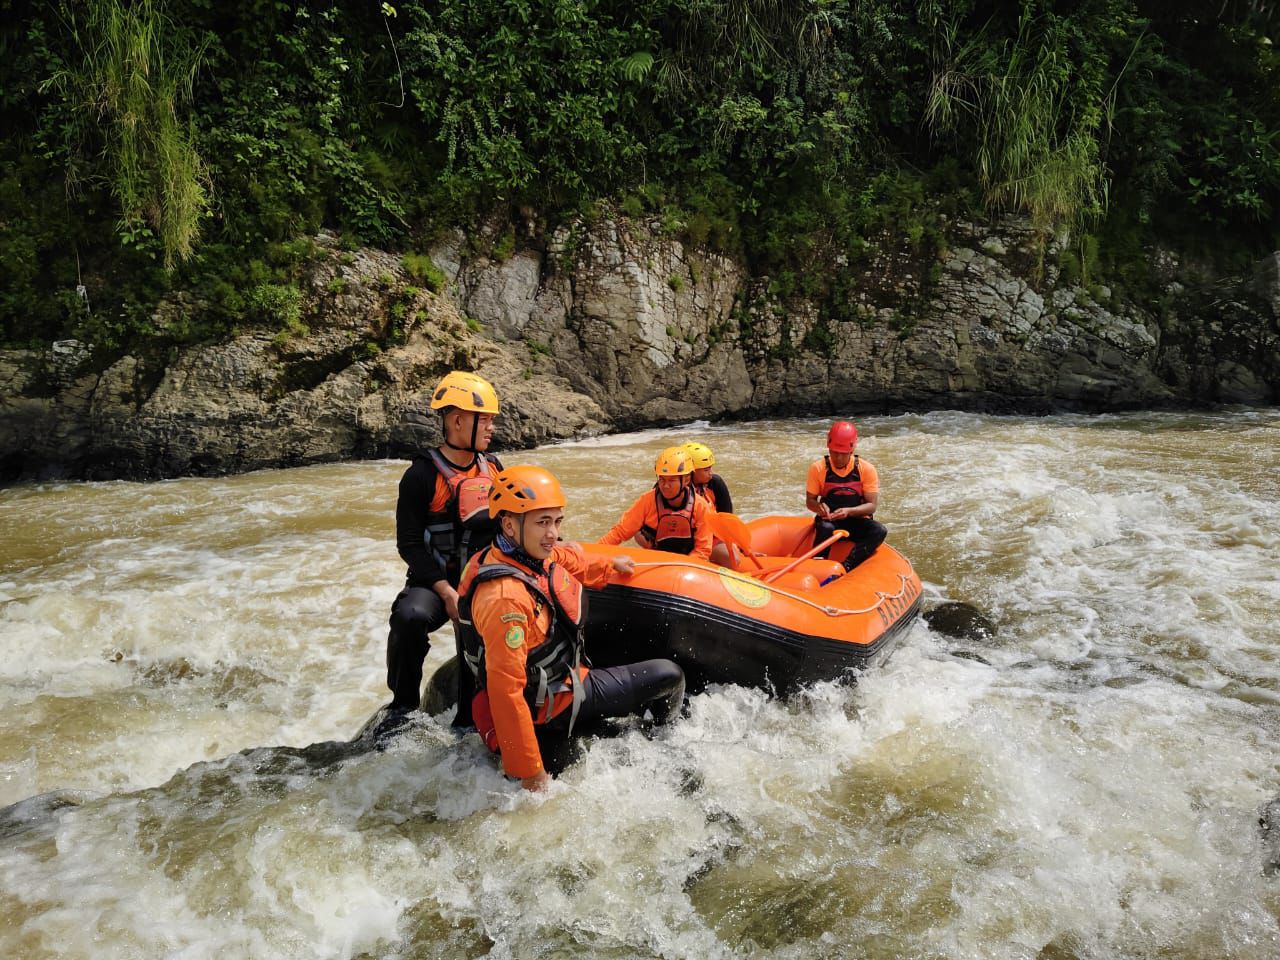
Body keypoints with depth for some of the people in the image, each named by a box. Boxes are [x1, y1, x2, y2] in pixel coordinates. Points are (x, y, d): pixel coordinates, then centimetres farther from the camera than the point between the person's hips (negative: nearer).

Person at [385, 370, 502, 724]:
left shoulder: (493, 468, 9)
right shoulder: (422, 476, -8)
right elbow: (409, 544, -10)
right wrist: (446, 592, -19)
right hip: (435, 580, -4)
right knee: (410, 618, -33)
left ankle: (468, 721, 0)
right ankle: (403, 707, -10)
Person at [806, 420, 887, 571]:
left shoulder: (867, 469, -4)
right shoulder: (818, 468, -2)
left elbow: (871, 506, -7)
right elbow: (809, 501, 2)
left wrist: (849, 511, -26)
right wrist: (818, 506, -23)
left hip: (856, 521, 1)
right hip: (829, 520, -1)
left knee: (879, 530, -30)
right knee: (825, 528, -37)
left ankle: (845, 568, -39)